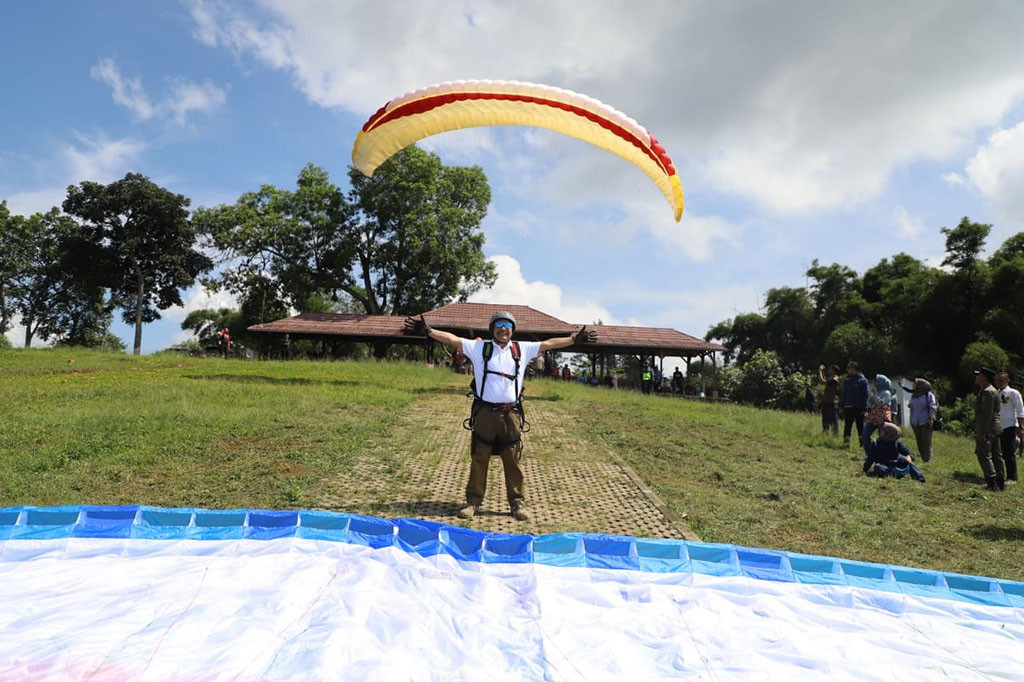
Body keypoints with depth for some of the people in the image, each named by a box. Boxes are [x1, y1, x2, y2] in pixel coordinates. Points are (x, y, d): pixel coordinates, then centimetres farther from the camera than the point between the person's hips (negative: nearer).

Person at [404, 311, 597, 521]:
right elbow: (452, 339, -1)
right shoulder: (479, 347, 5)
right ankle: (473, 501, 17)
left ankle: (517, 502, 17)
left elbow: (549, 343, 12)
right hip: (484, 413, -1)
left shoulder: (523, 349, 10)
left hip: (510, 414, 1)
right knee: (479, 458, 6)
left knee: (513, 460, 6)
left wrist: (575, 339, 11)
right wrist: (428, 331, -12)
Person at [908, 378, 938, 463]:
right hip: (915, 423, 5)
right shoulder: (913, 396, 16)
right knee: (919, 442, 5)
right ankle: (923, 459, 11)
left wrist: (931, 418, -21)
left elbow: (932, 407, -10)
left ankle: (927, 460, -3)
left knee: (926, 442, -6)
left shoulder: (929, 395, -1)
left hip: (926, 423, -5)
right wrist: (911, 421, 19)